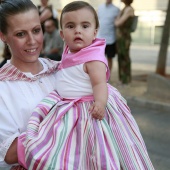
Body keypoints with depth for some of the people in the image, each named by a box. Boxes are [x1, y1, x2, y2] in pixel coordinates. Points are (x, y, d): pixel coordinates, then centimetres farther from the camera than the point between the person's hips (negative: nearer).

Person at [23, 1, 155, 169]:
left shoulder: (93, 57, -22)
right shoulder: (70, 51, 4)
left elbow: (99, 83, -30)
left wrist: (100, 102, -44)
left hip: (89, 107, -8)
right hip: (66, 104, 9)